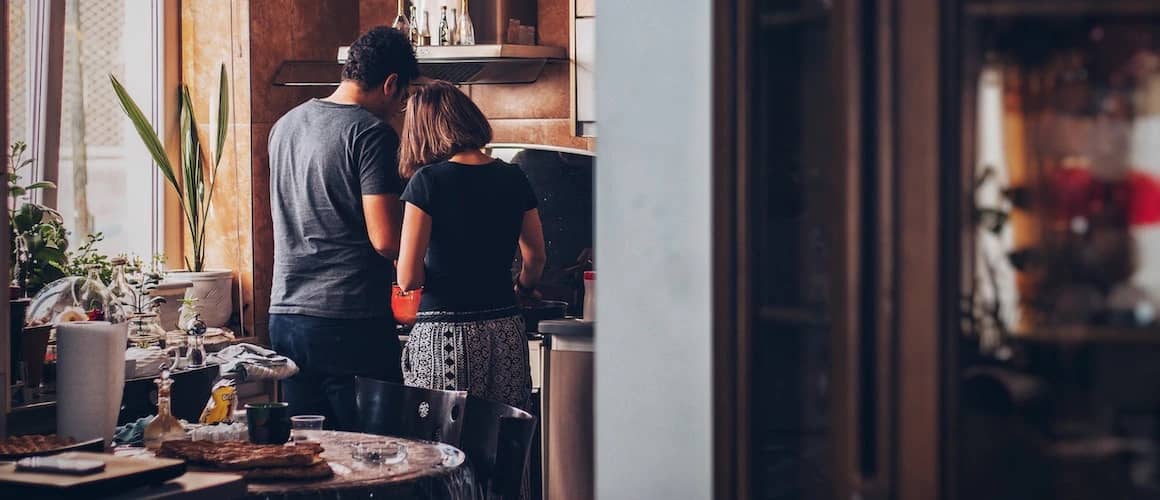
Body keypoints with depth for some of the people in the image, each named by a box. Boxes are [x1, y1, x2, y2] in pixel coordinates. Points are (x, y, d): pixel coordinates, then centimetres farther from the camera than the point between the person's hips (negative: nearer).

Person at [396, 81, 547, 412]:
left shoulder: (428, 181, -8)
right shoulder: (513, 179, 6)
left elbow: (408, 279, -10)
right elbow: (536, 258, 18)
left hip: (445, 336, -5)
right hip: (507, 335, 5)